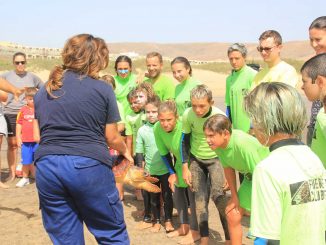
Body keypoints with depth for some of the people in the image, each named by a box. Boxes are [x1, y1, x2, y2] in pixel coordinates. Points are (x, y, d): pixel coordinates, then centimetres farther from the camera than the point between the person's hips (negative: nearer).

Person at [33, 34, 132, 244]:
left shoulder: (44, 91, 14)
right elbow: (112, 138, 6)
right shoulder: (102, 89, 2)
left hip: (47, 166, 4)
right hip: (89, 166, -4)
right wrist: (125, 151, 26)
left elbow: (37, 136, 16)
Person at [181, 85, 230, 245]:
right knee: (200, 198, 2)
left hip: (215, 158, -2)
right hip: (196, 159, 2)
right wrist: (185, 168, -5)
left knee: (218, 196, -14)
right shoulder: (188, 115, -19)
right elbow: (185, 141, -4)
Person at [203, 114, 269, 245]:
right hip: (250, 177, 7)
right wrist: (234, 197, 8)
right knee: (233, 215, 10)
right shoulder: (218, 143, -15)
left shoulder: (243, 143, -37)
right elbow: (228, 168, 2)